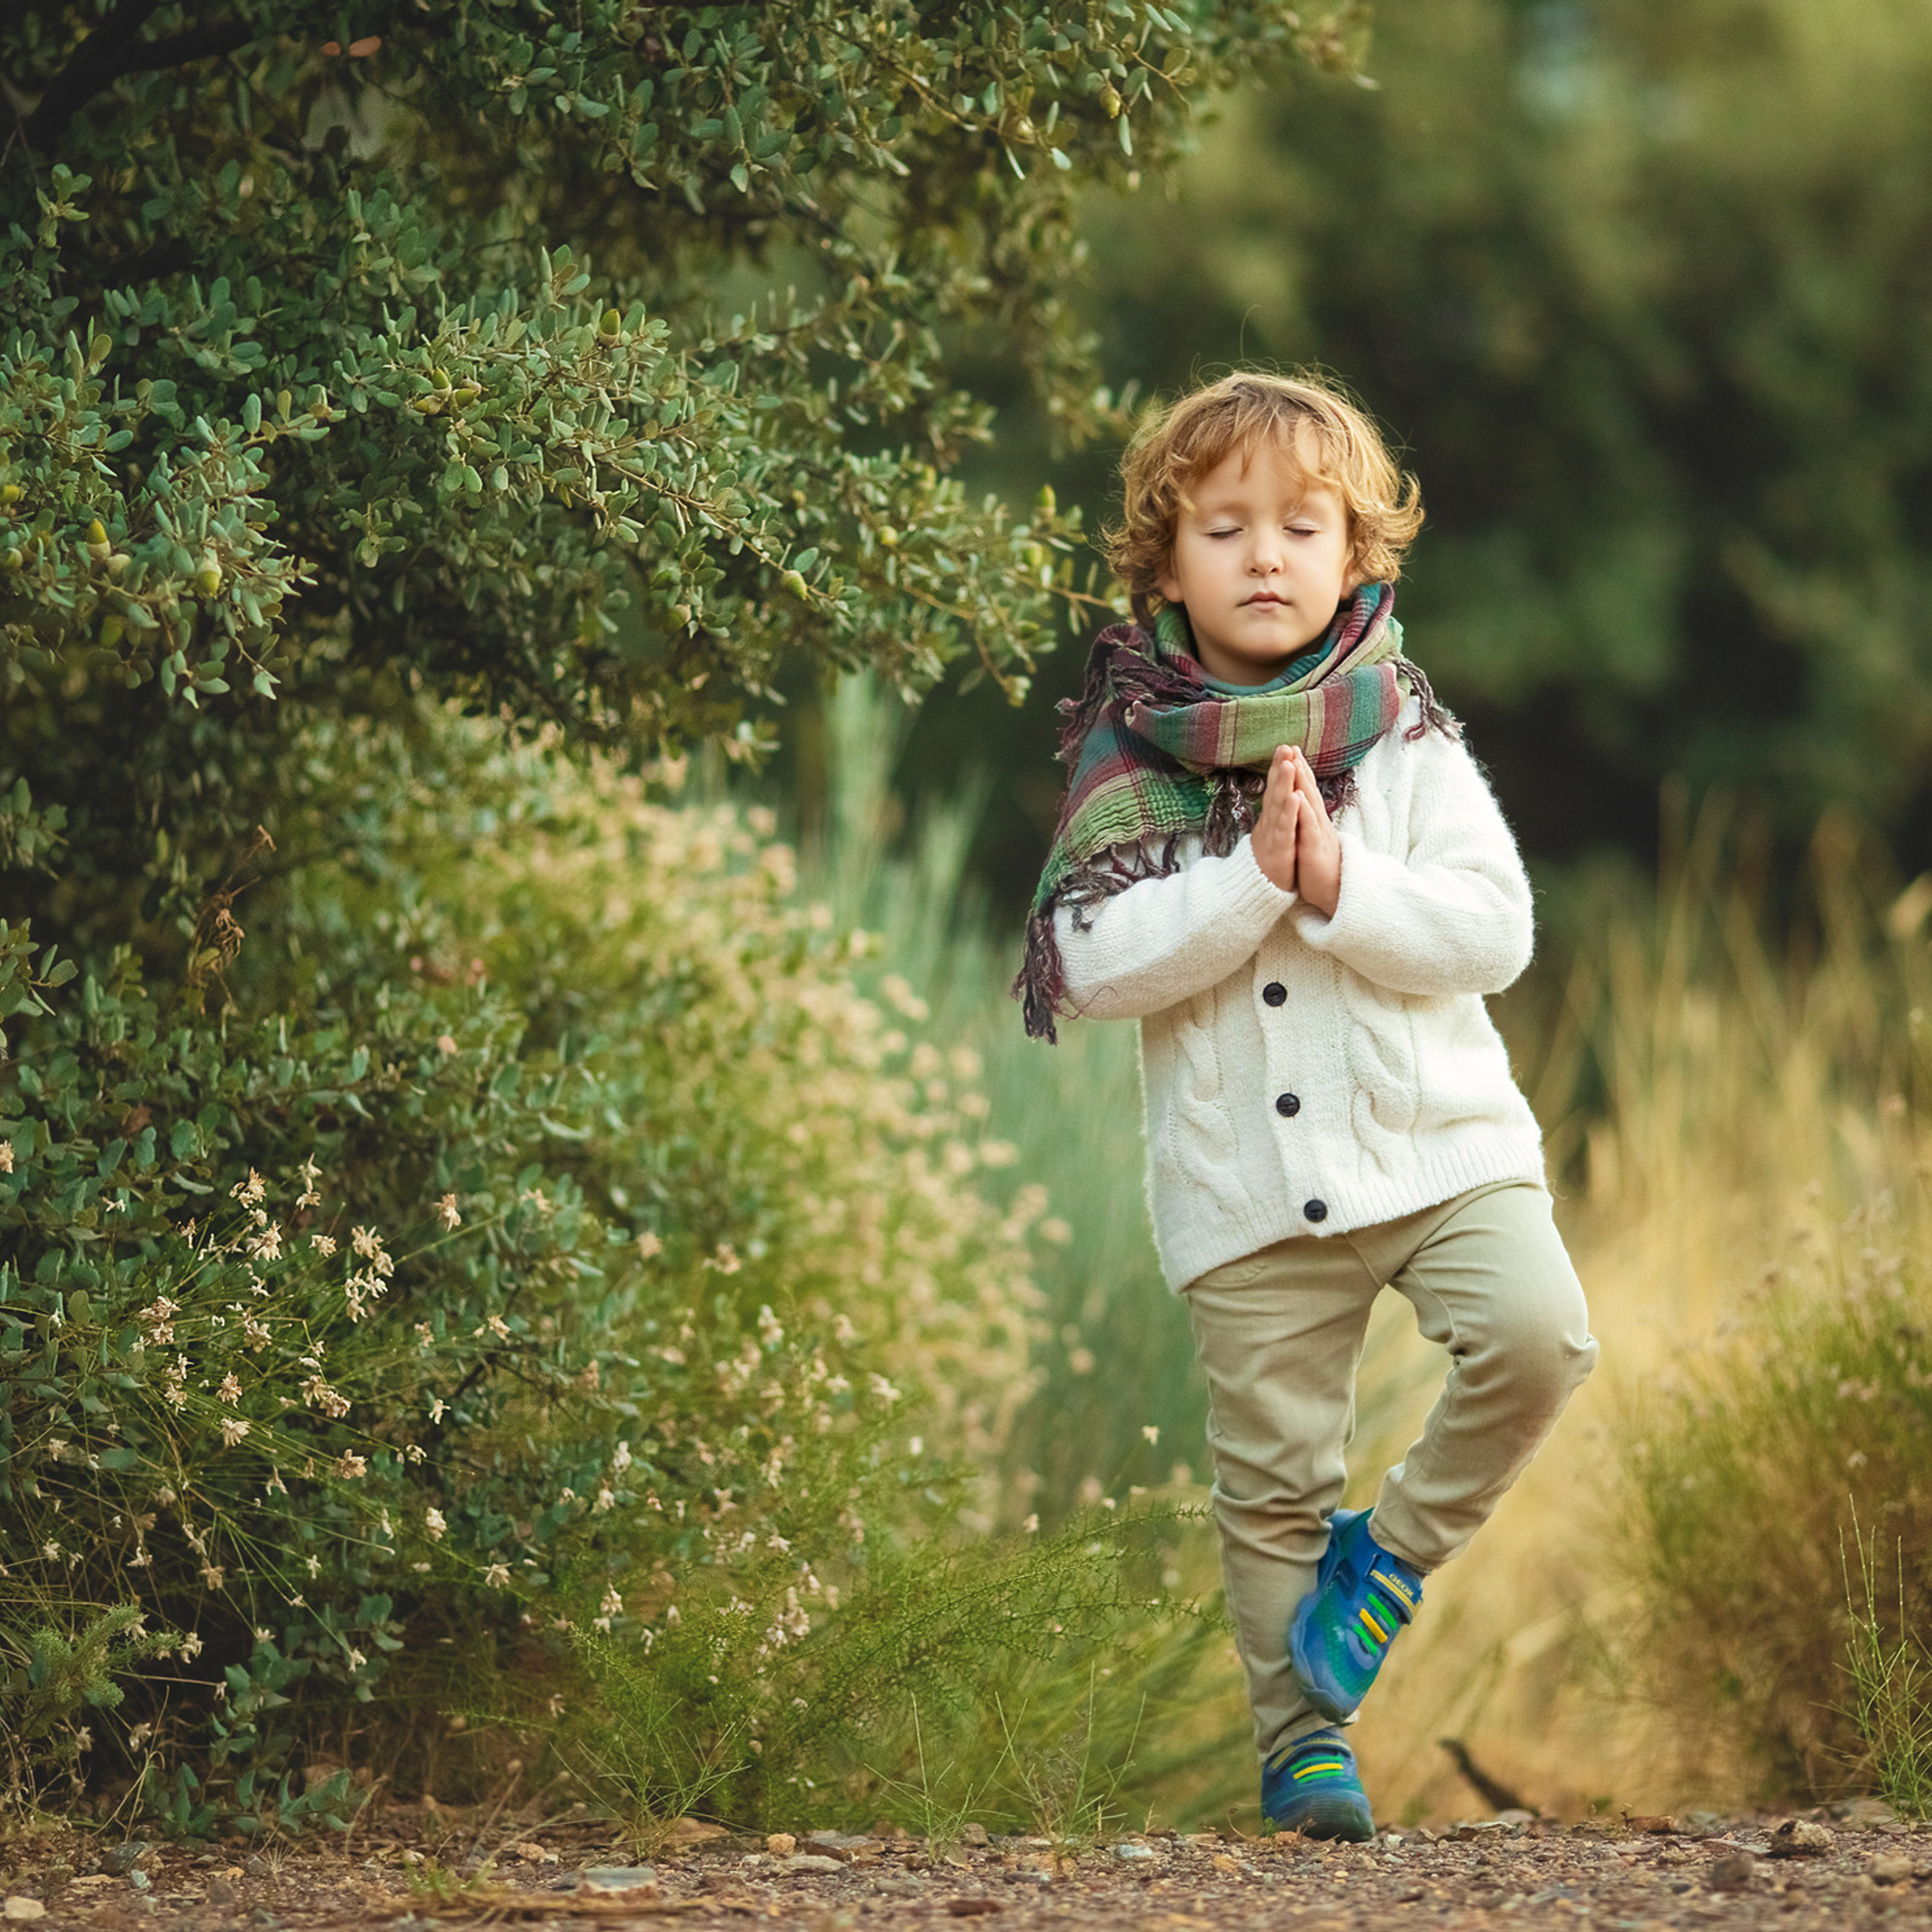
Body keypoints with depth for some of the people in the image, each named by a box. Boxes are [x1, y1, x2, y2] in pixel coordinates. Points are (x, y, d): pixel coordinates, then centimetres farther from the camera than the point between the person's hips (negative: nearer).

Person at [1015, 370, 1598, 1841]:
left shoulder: (1407, 739, 1)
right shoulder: (1129, 757, 0)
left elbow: (1495, 930, -7)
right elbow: (1090, 966, -10)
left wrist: (1341, 885, -20)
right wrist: (1251, 880, -19)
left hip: (1434, 1137, 0)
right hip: (1244, 1181, 0)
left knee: (1538, 1333, -22)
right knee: (1271, 1478, 3)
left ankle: (1396, 1553, 1)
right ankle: (1303, 1737, 19)